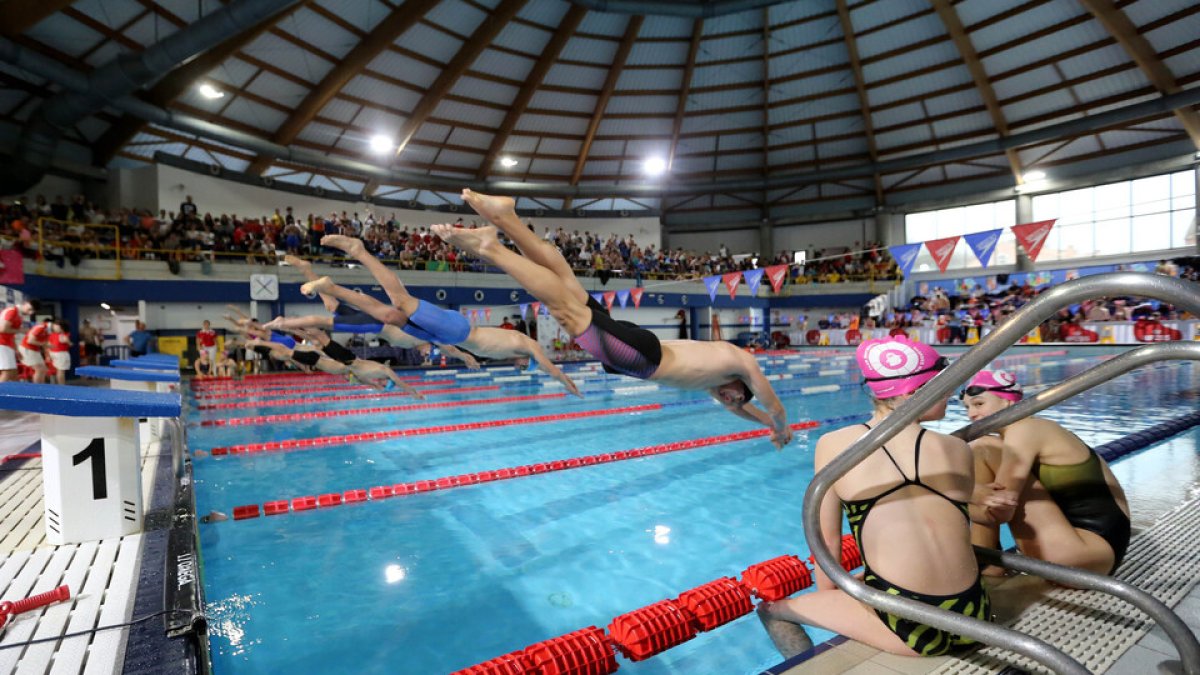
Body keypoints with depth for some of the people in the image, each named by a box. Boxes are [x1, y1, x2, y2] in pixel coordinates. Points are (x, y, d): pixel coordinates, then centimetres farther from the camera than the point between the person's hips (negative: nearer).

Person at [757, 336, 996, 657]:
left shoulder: (834, 445, -5)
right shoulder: (958, 450, 4)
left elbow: (828, 540, 3)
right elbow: (946, 528, 14)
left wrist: (827, 595, 20)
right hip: (974, 619, 5)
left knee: (771, 609, 15)